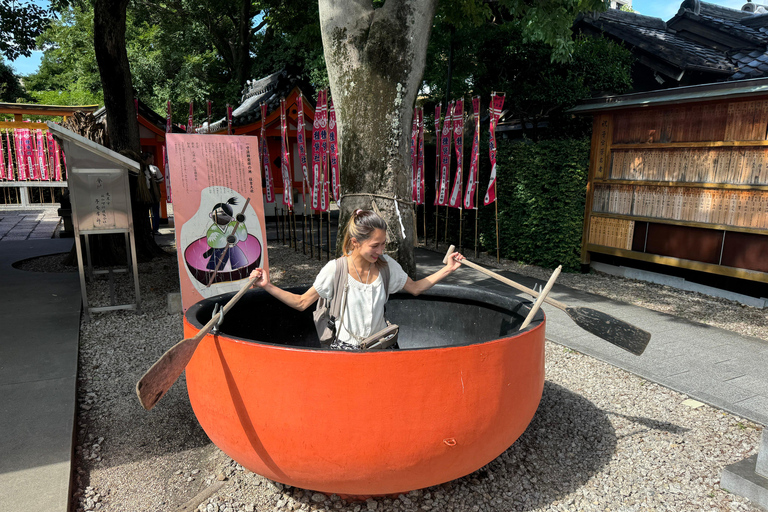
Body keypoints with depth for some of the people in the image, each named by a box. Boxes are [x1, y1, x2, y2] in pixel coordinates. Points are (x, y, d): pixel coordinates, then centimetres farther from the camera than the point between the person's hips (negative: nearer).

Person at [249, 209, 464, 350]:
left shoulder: (386, 265, -3)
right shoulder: (335, 269, -12)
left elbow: (415, 288, 12)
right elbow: (301, 302, -7)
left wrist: (447, 269, 6)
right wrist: (267, 286, -18)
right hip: (345, 348, -2)